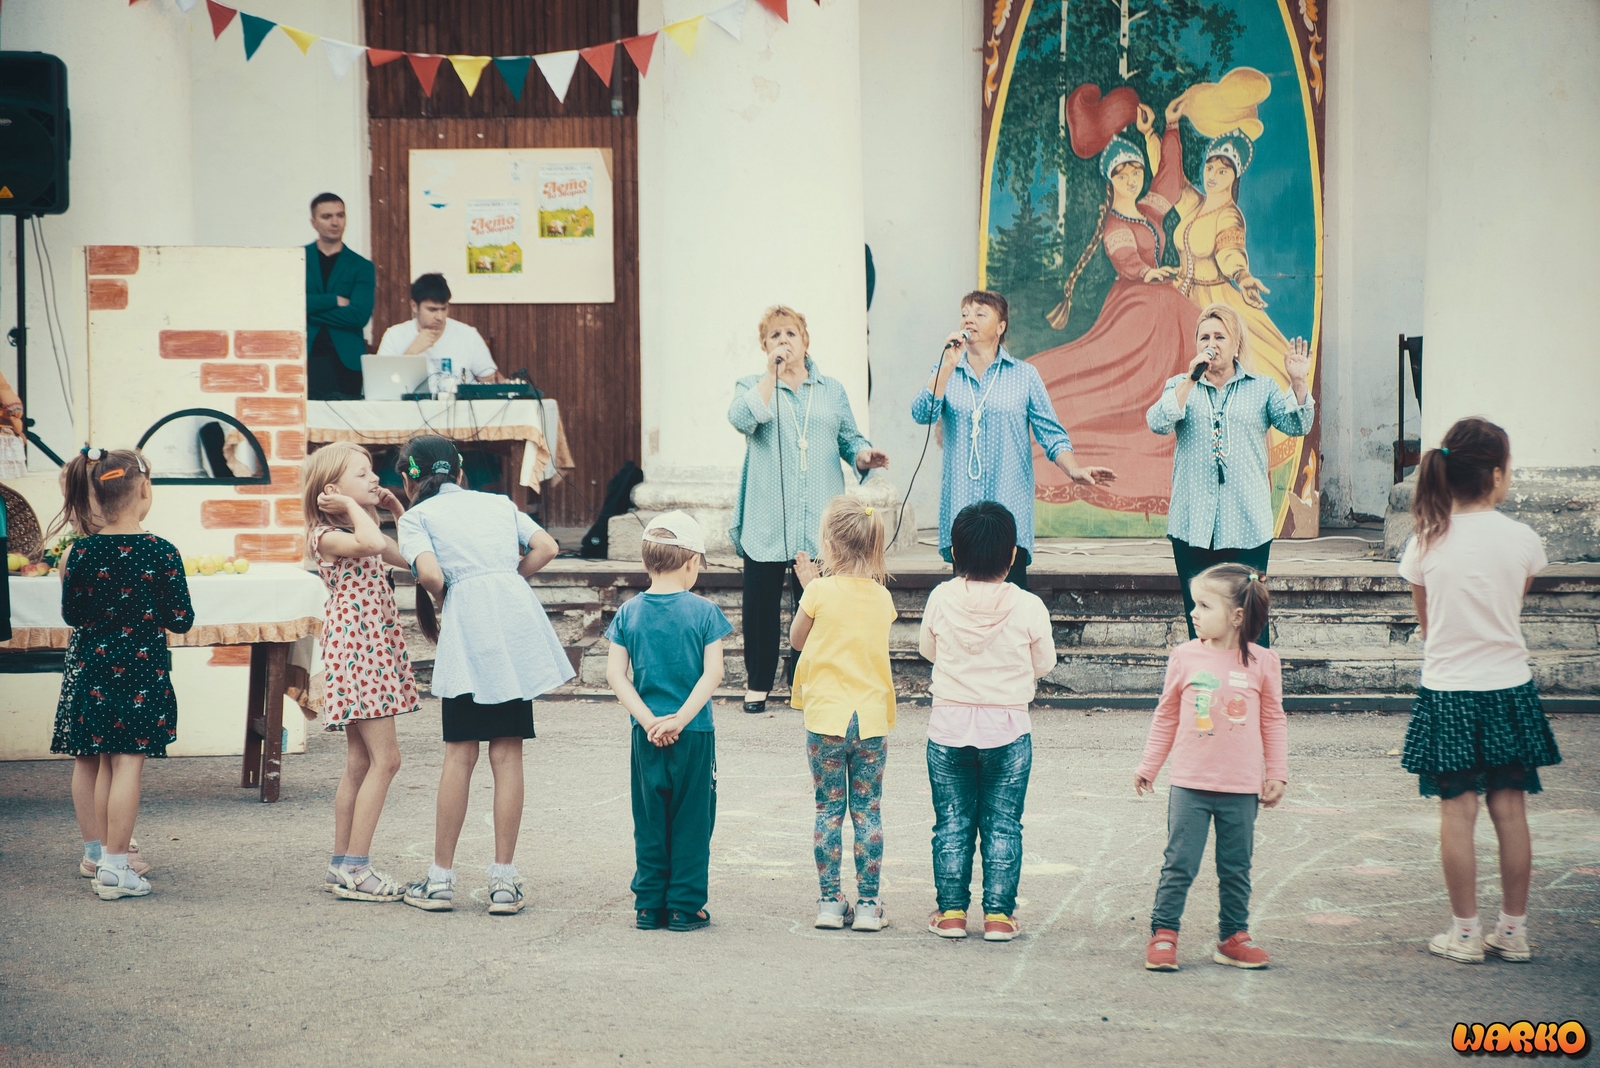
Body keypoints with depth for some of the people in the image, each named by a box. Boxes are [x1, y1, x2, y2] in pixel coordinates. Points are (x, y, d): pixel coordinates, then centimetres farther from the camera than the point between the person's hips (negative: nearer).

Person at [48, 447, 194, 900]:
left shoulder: (82, 551, -4)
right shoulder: (161, 553, -12)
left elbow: (71, 614, 5)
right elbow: (180, 620, -7)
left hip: (88, 670, 4)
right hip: (141, 671, -3)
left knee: (86, 761, 16)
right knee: (127, 763, -4)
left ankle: (94, 849, 29)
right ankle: (114, 866, -7)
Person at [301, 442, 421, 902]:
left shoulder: (359, 532, 17)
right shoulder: (327, 536, -11)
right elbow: (373, 543, -32)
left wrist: (397, 510, 17)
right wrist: (353, 506, -16)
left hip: (374, 649, 10)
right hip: (354, 647, -10)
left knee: (360, 763, 10)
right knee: (384, 758, -12)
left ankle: (343, 866, 14)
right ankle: (355, 868, -9)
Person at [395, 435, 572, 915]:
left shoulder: (416, 517, 10)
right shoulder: (498, 502, 23)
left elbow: (430, 573, -8)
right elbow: (546, 548, 11)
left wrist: (439, 603, 11)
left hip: (468, 622, -3)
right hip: (517, 612, 3)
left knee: (460, 752, 2)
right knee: (507, 753, 5)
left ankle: (441, 879, 7)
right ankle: (504, 881, 5)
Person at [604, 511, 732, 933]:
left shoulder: (629, 613, 0)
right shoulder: (704, 612, -8)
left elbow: (615, 674, -6)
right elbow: (713, 673, -14)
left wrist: (649, 720, -9)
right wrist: (681, 718, -14)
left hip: (646, 735, 3)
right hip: (695, 734, -3)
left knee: (649, 822, 12)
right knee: (691, 821, 7)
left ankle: (649, 905, 15)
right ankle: (685, 906, 10)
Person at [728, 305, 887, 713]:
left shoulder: (832, 390, 15)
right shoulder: (752, 386, 8)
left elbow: (849, 438, 13)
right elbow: (742, 419, -14)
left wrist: (864, 455, -9)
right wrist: (772, 372, -13)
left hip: (820, 522, 1)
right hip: (766, 520, -1)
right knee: (761, 603, 1)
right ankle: (758, 683, 13)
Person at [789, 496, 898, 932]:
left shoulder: (820, 592, -9)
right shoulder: (882, 597, 1)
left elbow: (796, 640, 6)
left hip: (826, 717, -2)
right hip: (872, 718, 2)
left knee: (828, 811, 6)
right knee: (868, 812, 6)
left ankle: (830, 902, 8)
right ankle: (867, 905, 7)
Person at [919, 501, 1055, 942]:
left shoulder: (941, 599, -7)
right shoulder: (1028, 607, -11)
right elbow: (1043, 664, 2)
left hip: (949, 725, 1)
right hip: (1007, 728, -1)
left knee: (952, 824, 10)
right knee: (1003, 825, 8)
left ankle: (951, 911, 12)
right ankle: (998, 914, 8)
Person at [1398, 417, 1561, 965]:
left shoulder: (1426, 541, -7)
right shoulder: (1522, 540, -7)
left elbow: (1425, 621, 5)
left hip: (1446, 689, -1)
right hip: (1508, 688, 1)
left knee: (1457, 811, 3)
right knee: (1510, 810, 8)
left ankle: (1465, 932, 7)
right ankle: (1513, 929, 15)